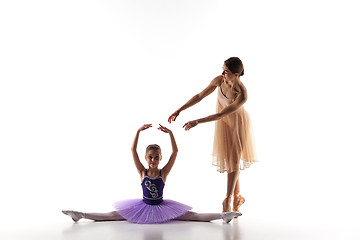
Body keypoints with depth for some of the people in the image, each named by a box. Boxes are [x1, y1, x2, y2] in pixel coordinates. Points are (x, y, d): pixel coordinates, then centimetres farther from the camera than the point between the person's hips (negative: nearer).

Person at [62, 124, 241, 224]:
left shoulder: (164, 172, -8)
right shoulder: (142, 172, -6)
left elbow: (175, 152, -16)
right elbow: (133, 150, -14)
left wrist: (170, 133, -24)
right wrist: (139, 131, -22)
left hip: (161, 206, -1)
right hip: (143, 206, 1)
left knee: (193, 216, -10)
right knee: (112, 216, -5)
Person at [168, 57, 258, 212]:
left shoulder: (242, 95, -35)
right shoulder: (219, 80, -21)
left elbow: (220, 115, -32)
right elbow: (200, 96, -11)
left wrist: (197, 122, -34)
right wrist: (179, 110, -14)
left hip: (238, 125, -4)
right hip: (223, 124, 5)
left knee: (234, 159, 0)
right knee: (228, 159, 9)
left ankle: (228, 199, 13)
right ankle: (237, 197, 26)